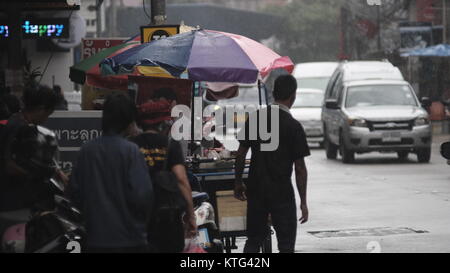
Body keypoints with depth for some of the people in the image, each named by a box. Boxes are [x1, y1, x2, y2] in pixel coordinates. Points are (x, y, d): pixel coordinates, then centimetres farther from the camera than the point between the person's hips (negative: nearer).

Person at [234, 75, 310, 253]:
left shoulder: (255, 118, 2)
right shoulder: (293, 126, -11)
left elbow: (241, 154, 5)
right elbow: (300, 168, -9)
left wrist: (238, 182, 17)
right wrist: (303, 201, -3)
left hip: (255, 190, 4)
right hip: (281, 192, -4)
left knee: (254, 240, 14)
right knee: (286, 243, 3)